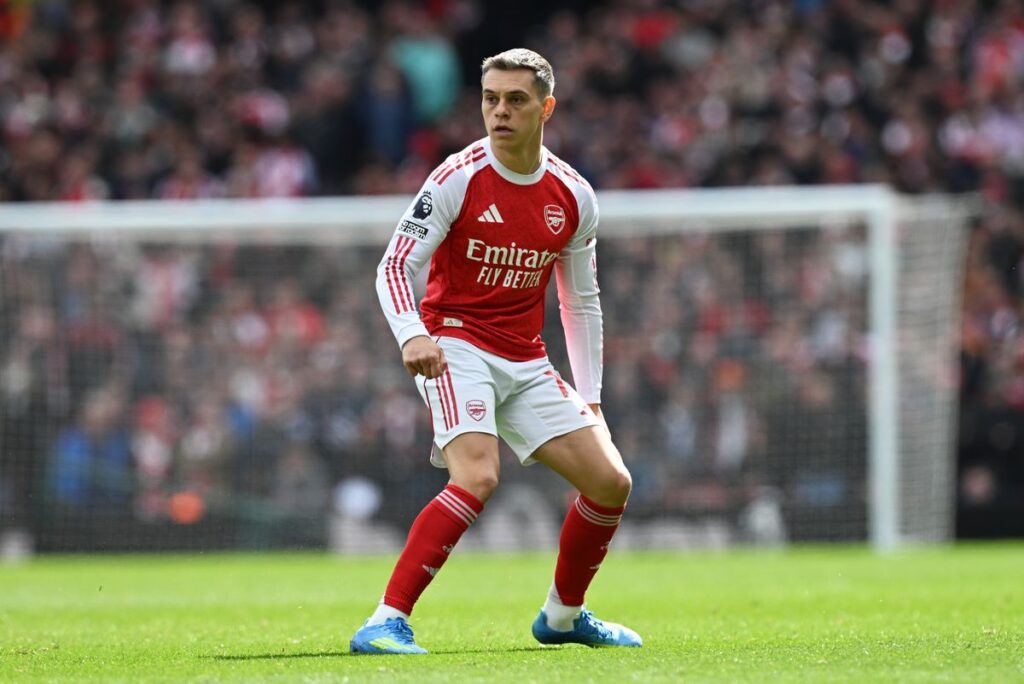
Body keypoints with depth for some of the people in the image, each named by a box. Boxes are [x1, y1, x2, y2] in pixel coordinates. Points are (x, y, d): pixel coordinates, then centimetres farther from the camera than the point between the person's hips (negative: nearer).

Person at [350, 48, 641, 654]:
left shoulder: (573, 196, 5)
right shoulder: (459, 178, -11)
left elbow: (582, 301, 15)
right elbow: (395, 266, -13)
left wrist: (589, 396, 12)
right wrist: (413, 336, -31)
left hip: (526, 363, 6)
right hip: (456, 346, -6)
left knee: (611, 482, 1)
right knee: (478, 476, -29)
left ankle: (563, 615, 24)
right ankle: (387, 622, -30)